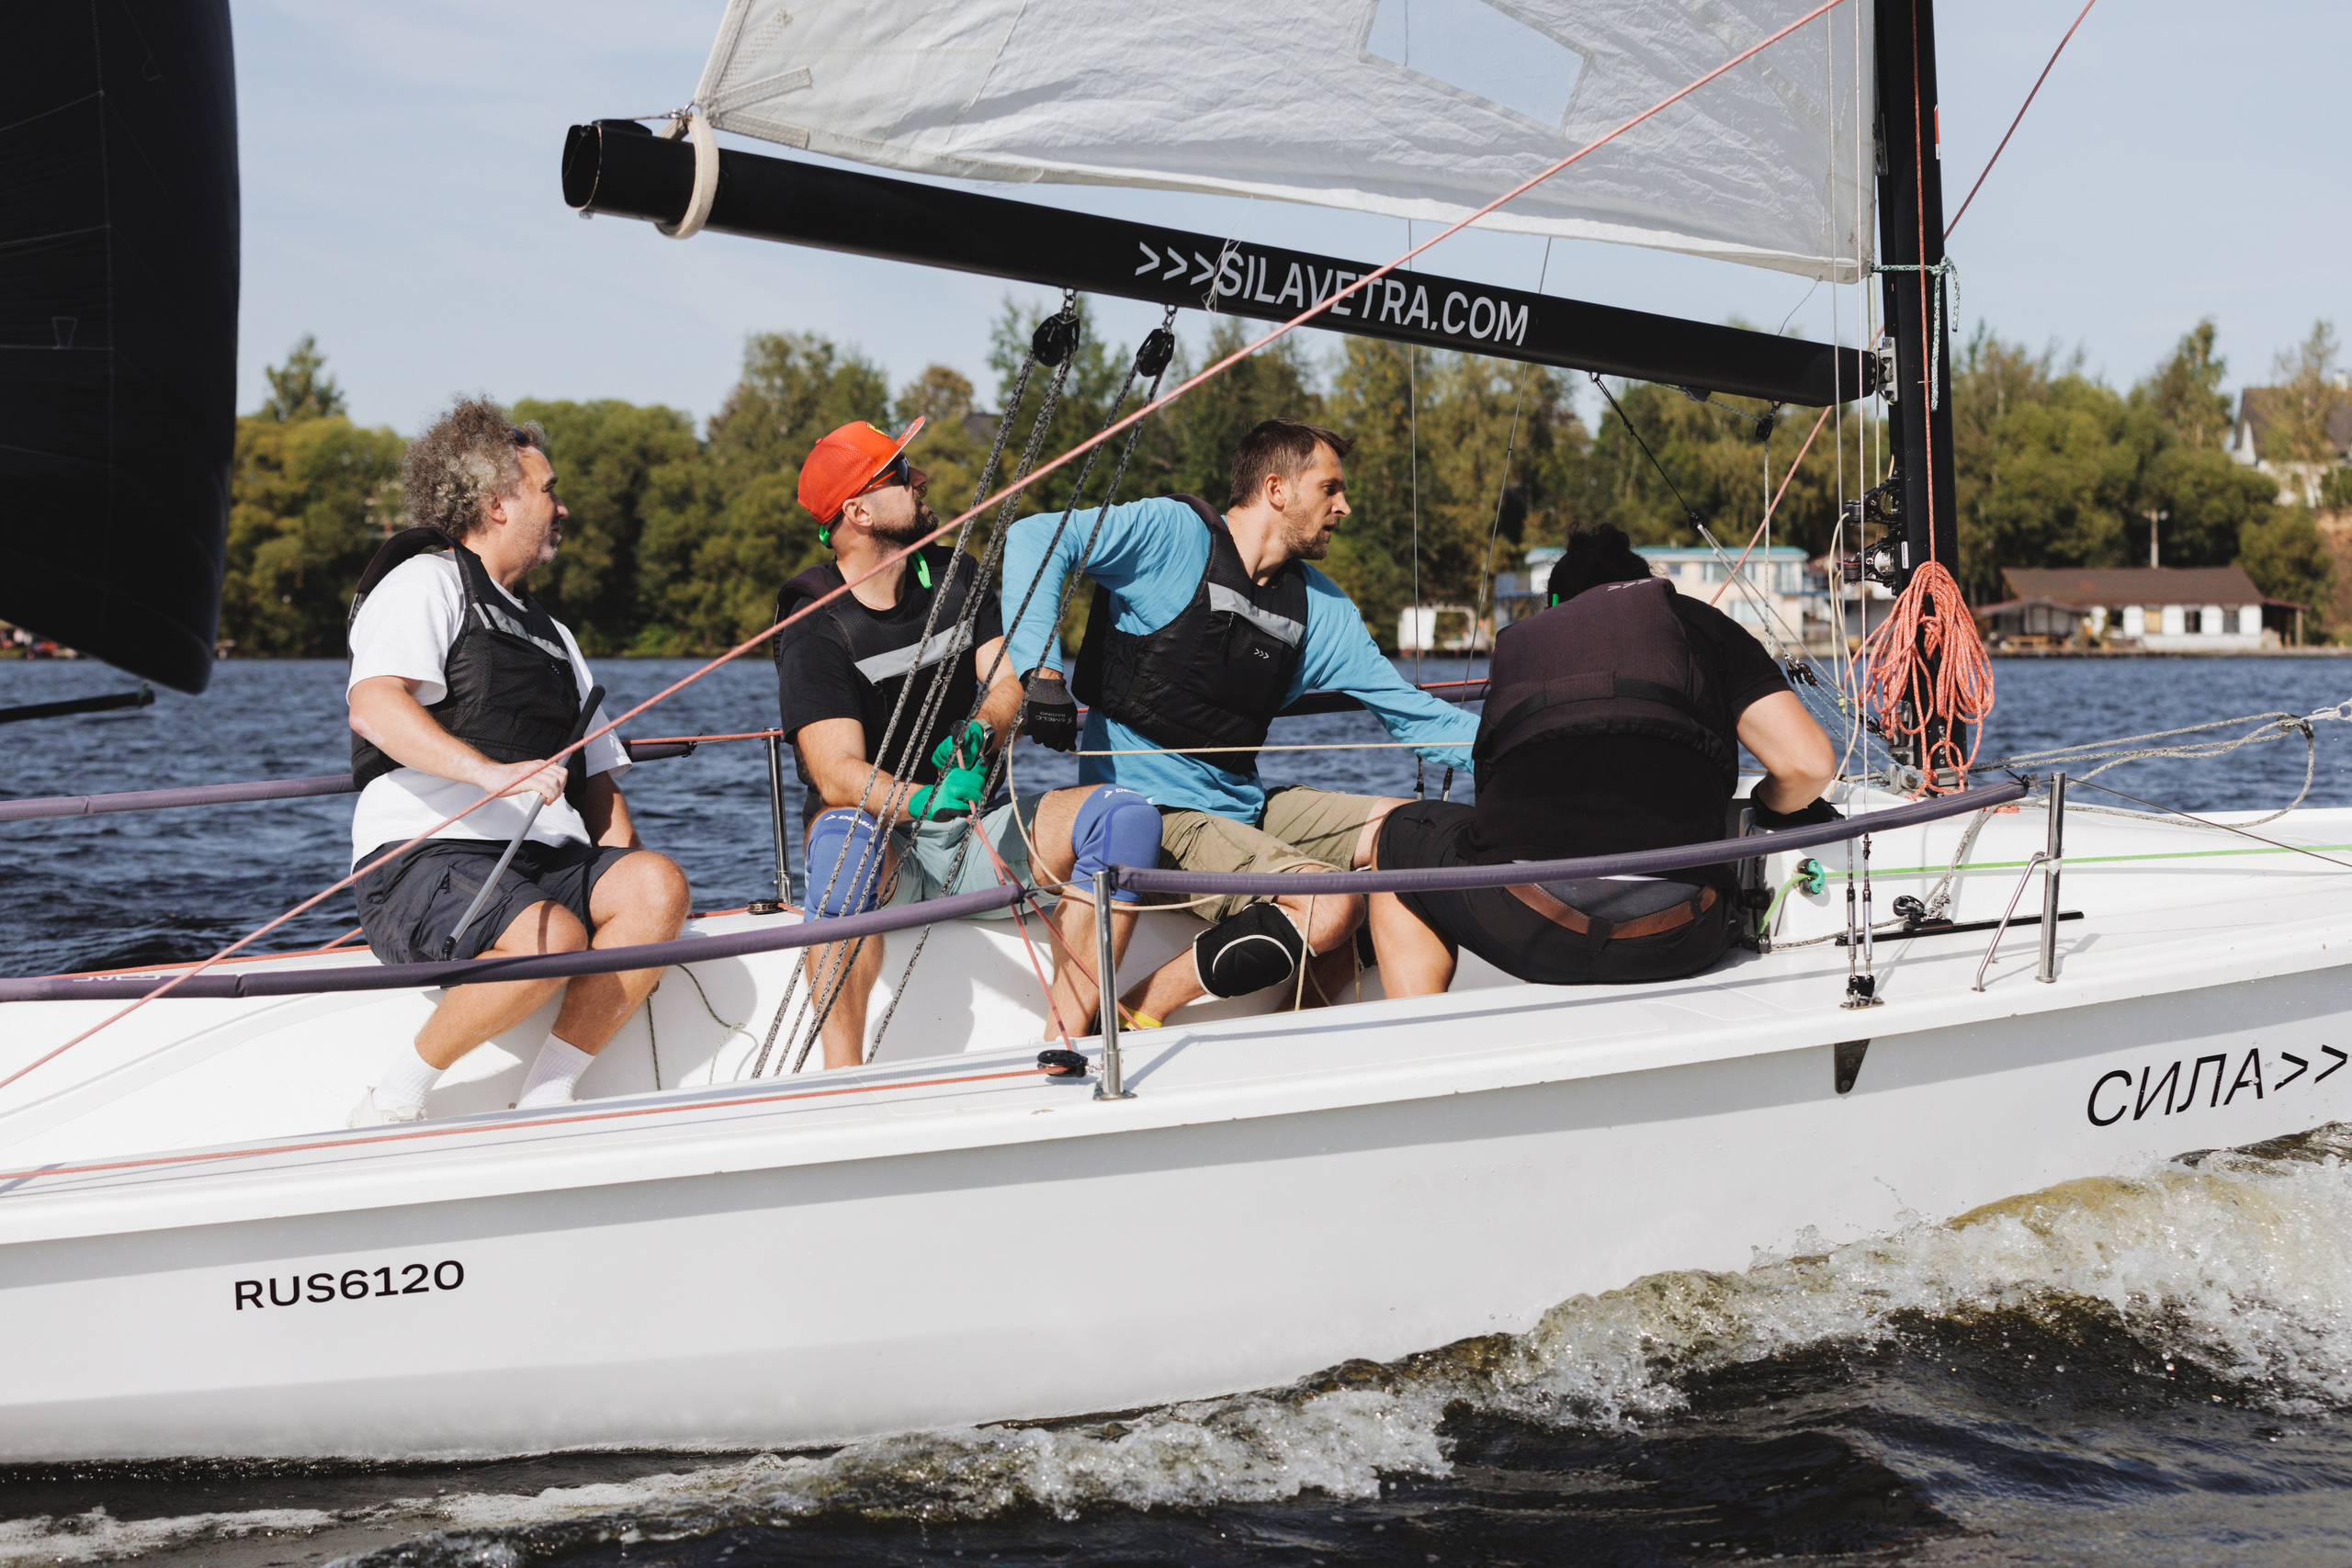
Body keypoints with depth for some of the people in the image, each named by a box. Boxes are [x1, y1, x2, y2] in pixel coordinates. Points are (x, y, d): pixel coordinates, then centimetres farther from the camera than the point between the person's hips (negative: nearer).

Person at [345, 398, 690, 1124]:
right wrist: (492, 772, -30)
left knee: (659, 884, -22)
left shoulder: (551, 634, 31)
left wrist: (625, 889, 7)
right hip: (425, 855, -7)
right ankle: (392, 1103, -15)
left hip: (545, 862, 7)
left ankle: (542, 1103, -18)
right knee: (552, 938, -35)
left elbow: (598, 782, 26)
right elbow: (374, 706, -16)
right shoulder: (426, 582, 4)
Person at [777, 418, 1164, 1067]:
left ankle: (1063, 1047, -27)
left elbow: (1010, 683, -3)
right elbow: (836, 772, -21)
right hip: (878, 829, -5)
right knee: (846, 836, -41)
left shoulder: (955, 576, 8)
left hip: (973, 831, 5)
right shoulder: (815, 625, -11)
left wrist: (978, 733, -27)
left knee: (1125, 814, -20)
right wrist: (922, 800, -41)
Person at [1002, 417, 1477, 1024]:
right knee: (1329, 906, -25)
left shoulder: (1319, 607, 11)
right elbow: (1036, 539, -19)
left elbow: (1410, 712, 13)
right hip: (1150, 811, -8)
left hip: (1244, 805, 8)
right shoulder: (1171, 532, -9)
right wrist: (1042, 669, -29)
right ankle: (1130, 1020, -15)